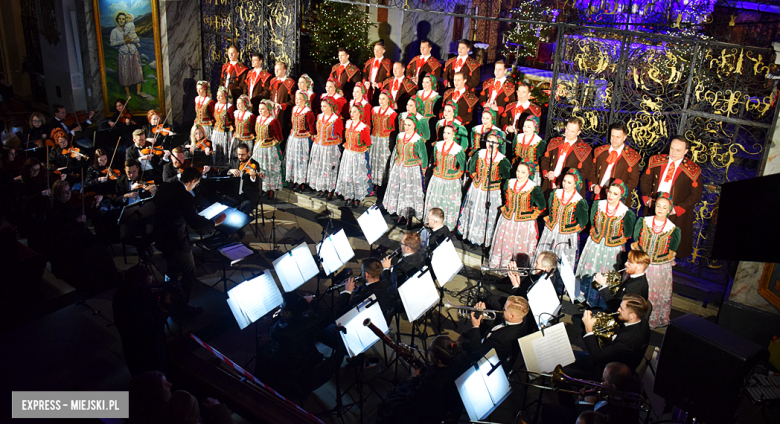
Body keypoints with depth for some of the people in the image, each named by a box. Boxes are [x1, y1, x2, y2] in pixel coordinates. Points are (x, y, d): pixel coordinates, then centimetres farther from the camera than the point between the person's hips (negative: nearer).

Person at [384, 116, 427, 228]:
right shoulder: (400, 136, 4)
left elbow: (423, 157, -6)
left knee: (410, 193, 2)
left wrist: (423, 171, -4)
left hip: (412, 170, -5)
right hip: (398, 168, 5)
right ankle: (401, 215, 23)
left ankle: (409, 217, 13)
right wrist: (392, 165, 17)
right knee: (397, 191, 9)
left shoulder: (418, 140, -12)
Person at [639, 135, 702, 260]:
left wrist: (677, 209, -15)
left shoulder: (692, 170, -10)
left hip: (676, 214, -3)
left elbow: (696, 195, -7)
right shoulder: (656, 161, 0)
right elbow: (645, 179, 11)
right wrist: (647, 197, -4)